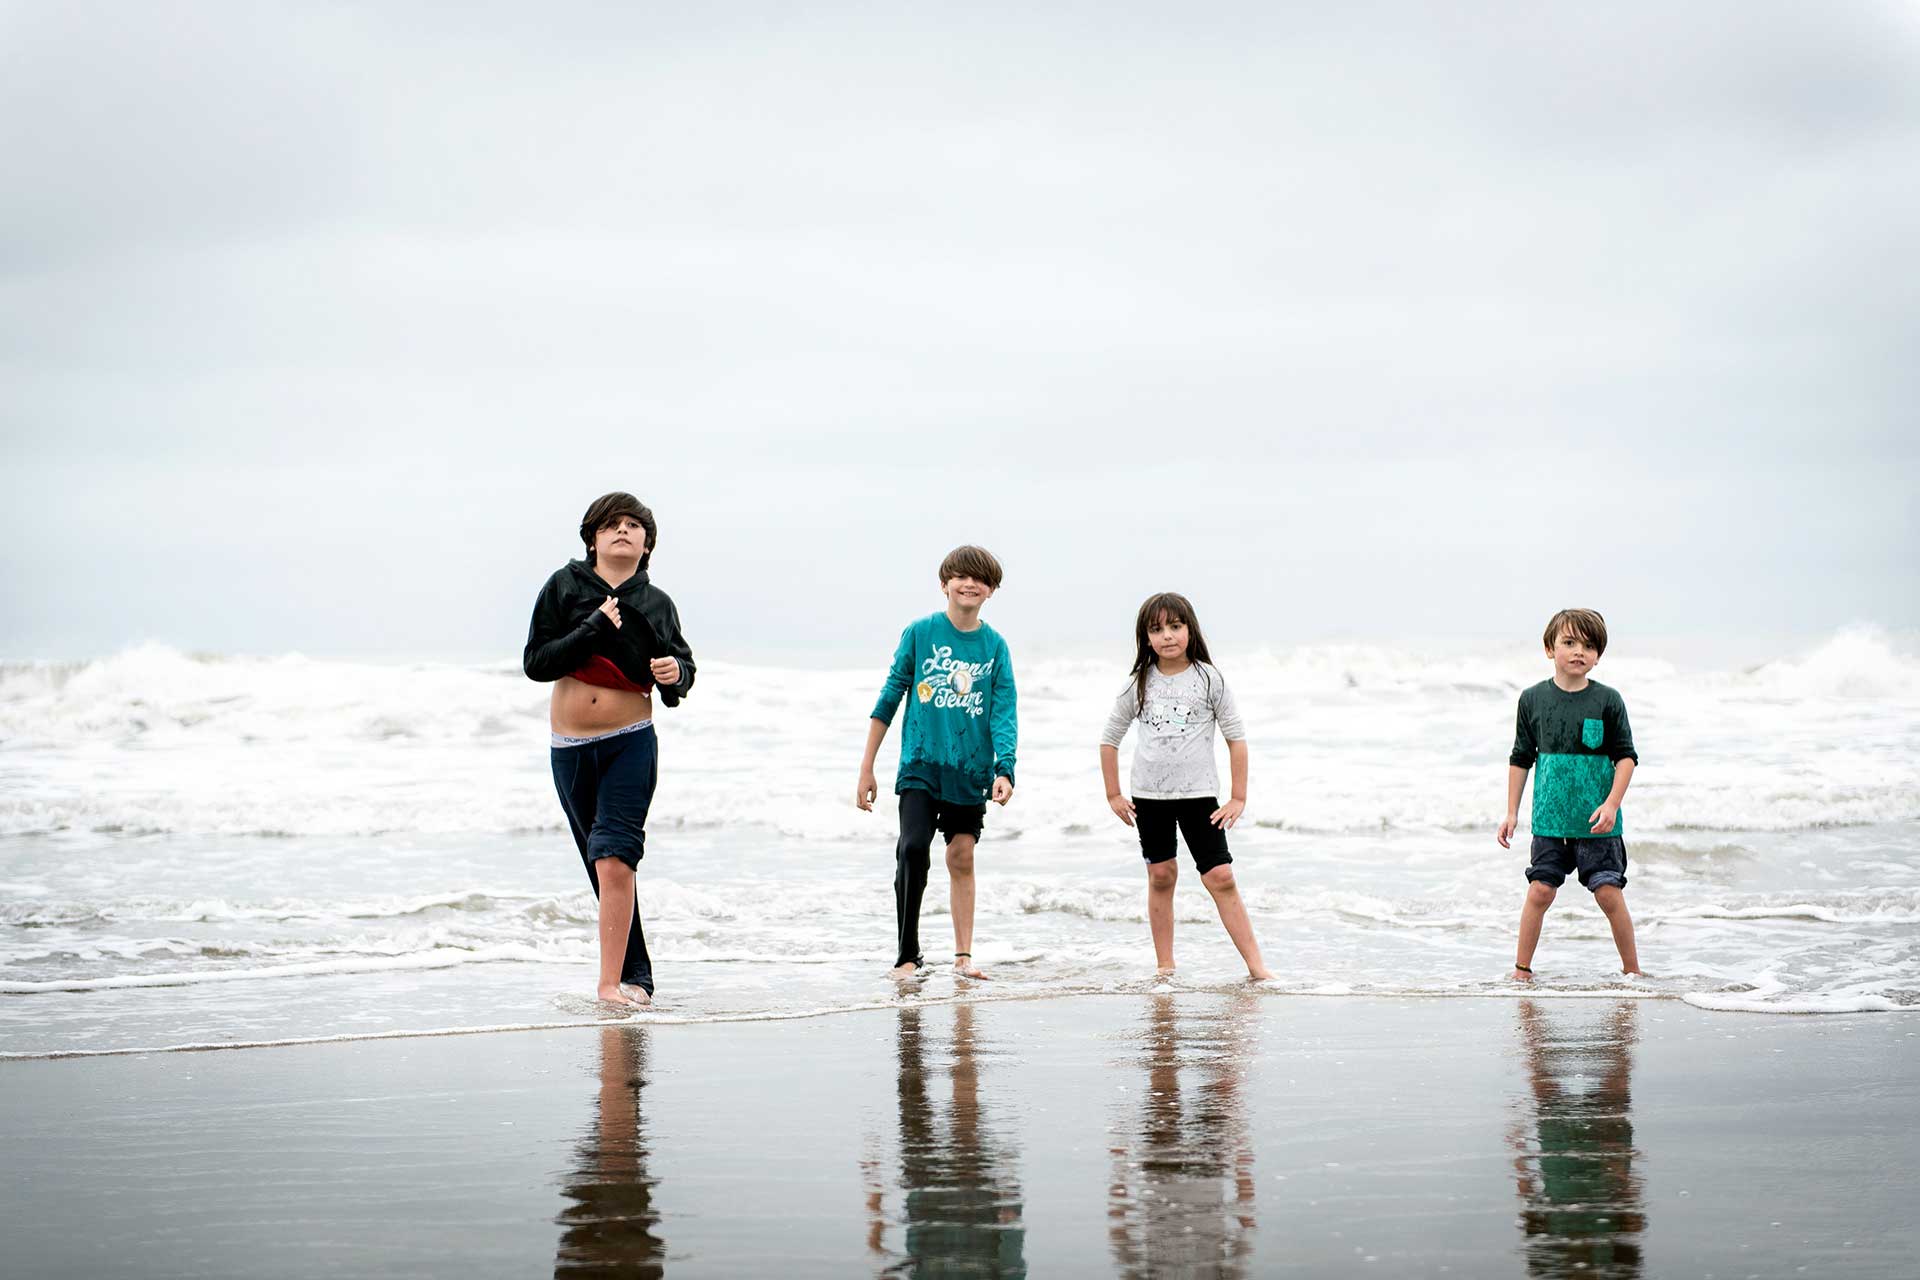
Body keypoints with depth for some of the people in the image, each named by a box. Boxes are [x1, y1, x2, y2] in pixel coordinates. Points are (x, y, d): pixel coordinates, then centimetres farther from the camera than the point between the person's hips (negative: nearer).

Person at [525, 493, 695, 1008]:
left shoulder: (656, 604, 1)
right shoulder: (565, 587, 0)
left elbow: (684, 665, 12)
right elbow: (536, 662, -7)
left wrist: (676, 674, -12)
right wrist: (594, 629, -17)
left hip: (631, 744, -2)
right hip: (571, 749, 2)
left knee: (614, 861, -17)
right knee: (605, 868, 10)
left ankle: (612, 983, -18)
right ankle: (637, 975, 21)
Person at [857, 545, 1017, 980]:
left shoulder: (994, 646, 3)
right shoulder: (920, 632, -1)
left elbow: (1004, 713, -1)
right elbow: (889, 699, 3)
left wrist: (1004, 771, -16)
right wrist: (866, 769, 2)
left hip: (970, 770, 2)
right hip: (920, 765, -2)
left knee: (962, 858, 7)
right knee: (912, 848, -16)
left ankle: (963, 955, 17)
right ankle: (907, 954, -8)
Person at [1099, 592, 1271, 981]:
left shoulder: (1208, 679, -3)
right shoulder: (1139, 684, 3)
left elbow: (1236, 737, 0)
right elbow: (1110, 739, 12)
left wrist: (1238, 798, -3)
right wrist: (1113, 795, 8)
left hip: (1199, 793, -2)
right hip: (1149, 795, 2)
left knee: (1221, 877, -7)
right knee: (1161, 876, 5)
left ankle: (1256, 965, -7)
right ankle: (1164, 967, 12)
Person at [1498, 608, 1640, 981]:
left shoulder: (1607, 701, -3)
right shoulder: (1533, 699, 3)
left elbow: (1626, 756, -1)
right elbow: (1521, 759, 10)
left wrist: (1612, 804, -13)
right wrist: (1512, 813, 8)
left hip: (1597, 823, -1)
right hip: (1550, 820, 2)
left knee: (1608, 893, -3)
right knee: (1540, 891, -2)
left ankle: (1632, 970, 10)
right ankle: (1521, 968, 10)